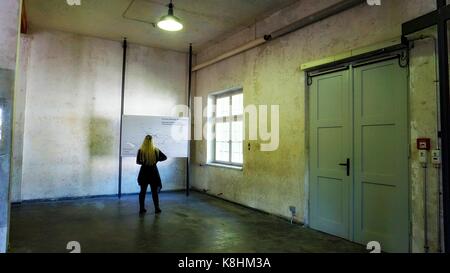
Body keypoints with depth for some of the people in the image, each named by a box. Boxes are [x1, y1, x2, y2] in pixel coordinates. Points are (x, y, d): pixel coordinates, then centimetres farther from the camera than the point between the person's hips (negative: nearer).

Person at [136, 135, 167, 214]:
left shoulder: (141, 151, -10)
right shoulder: (156, 150, -7)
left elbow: (137, 162, -7)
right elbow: (165, 157, 1)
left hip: (144, 172, 0)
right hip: (153, 172, 0)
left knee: (143, 191, 11)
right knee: (154, 191, 8)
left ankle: (142, 209, 15)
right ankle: (157, 209, 12)